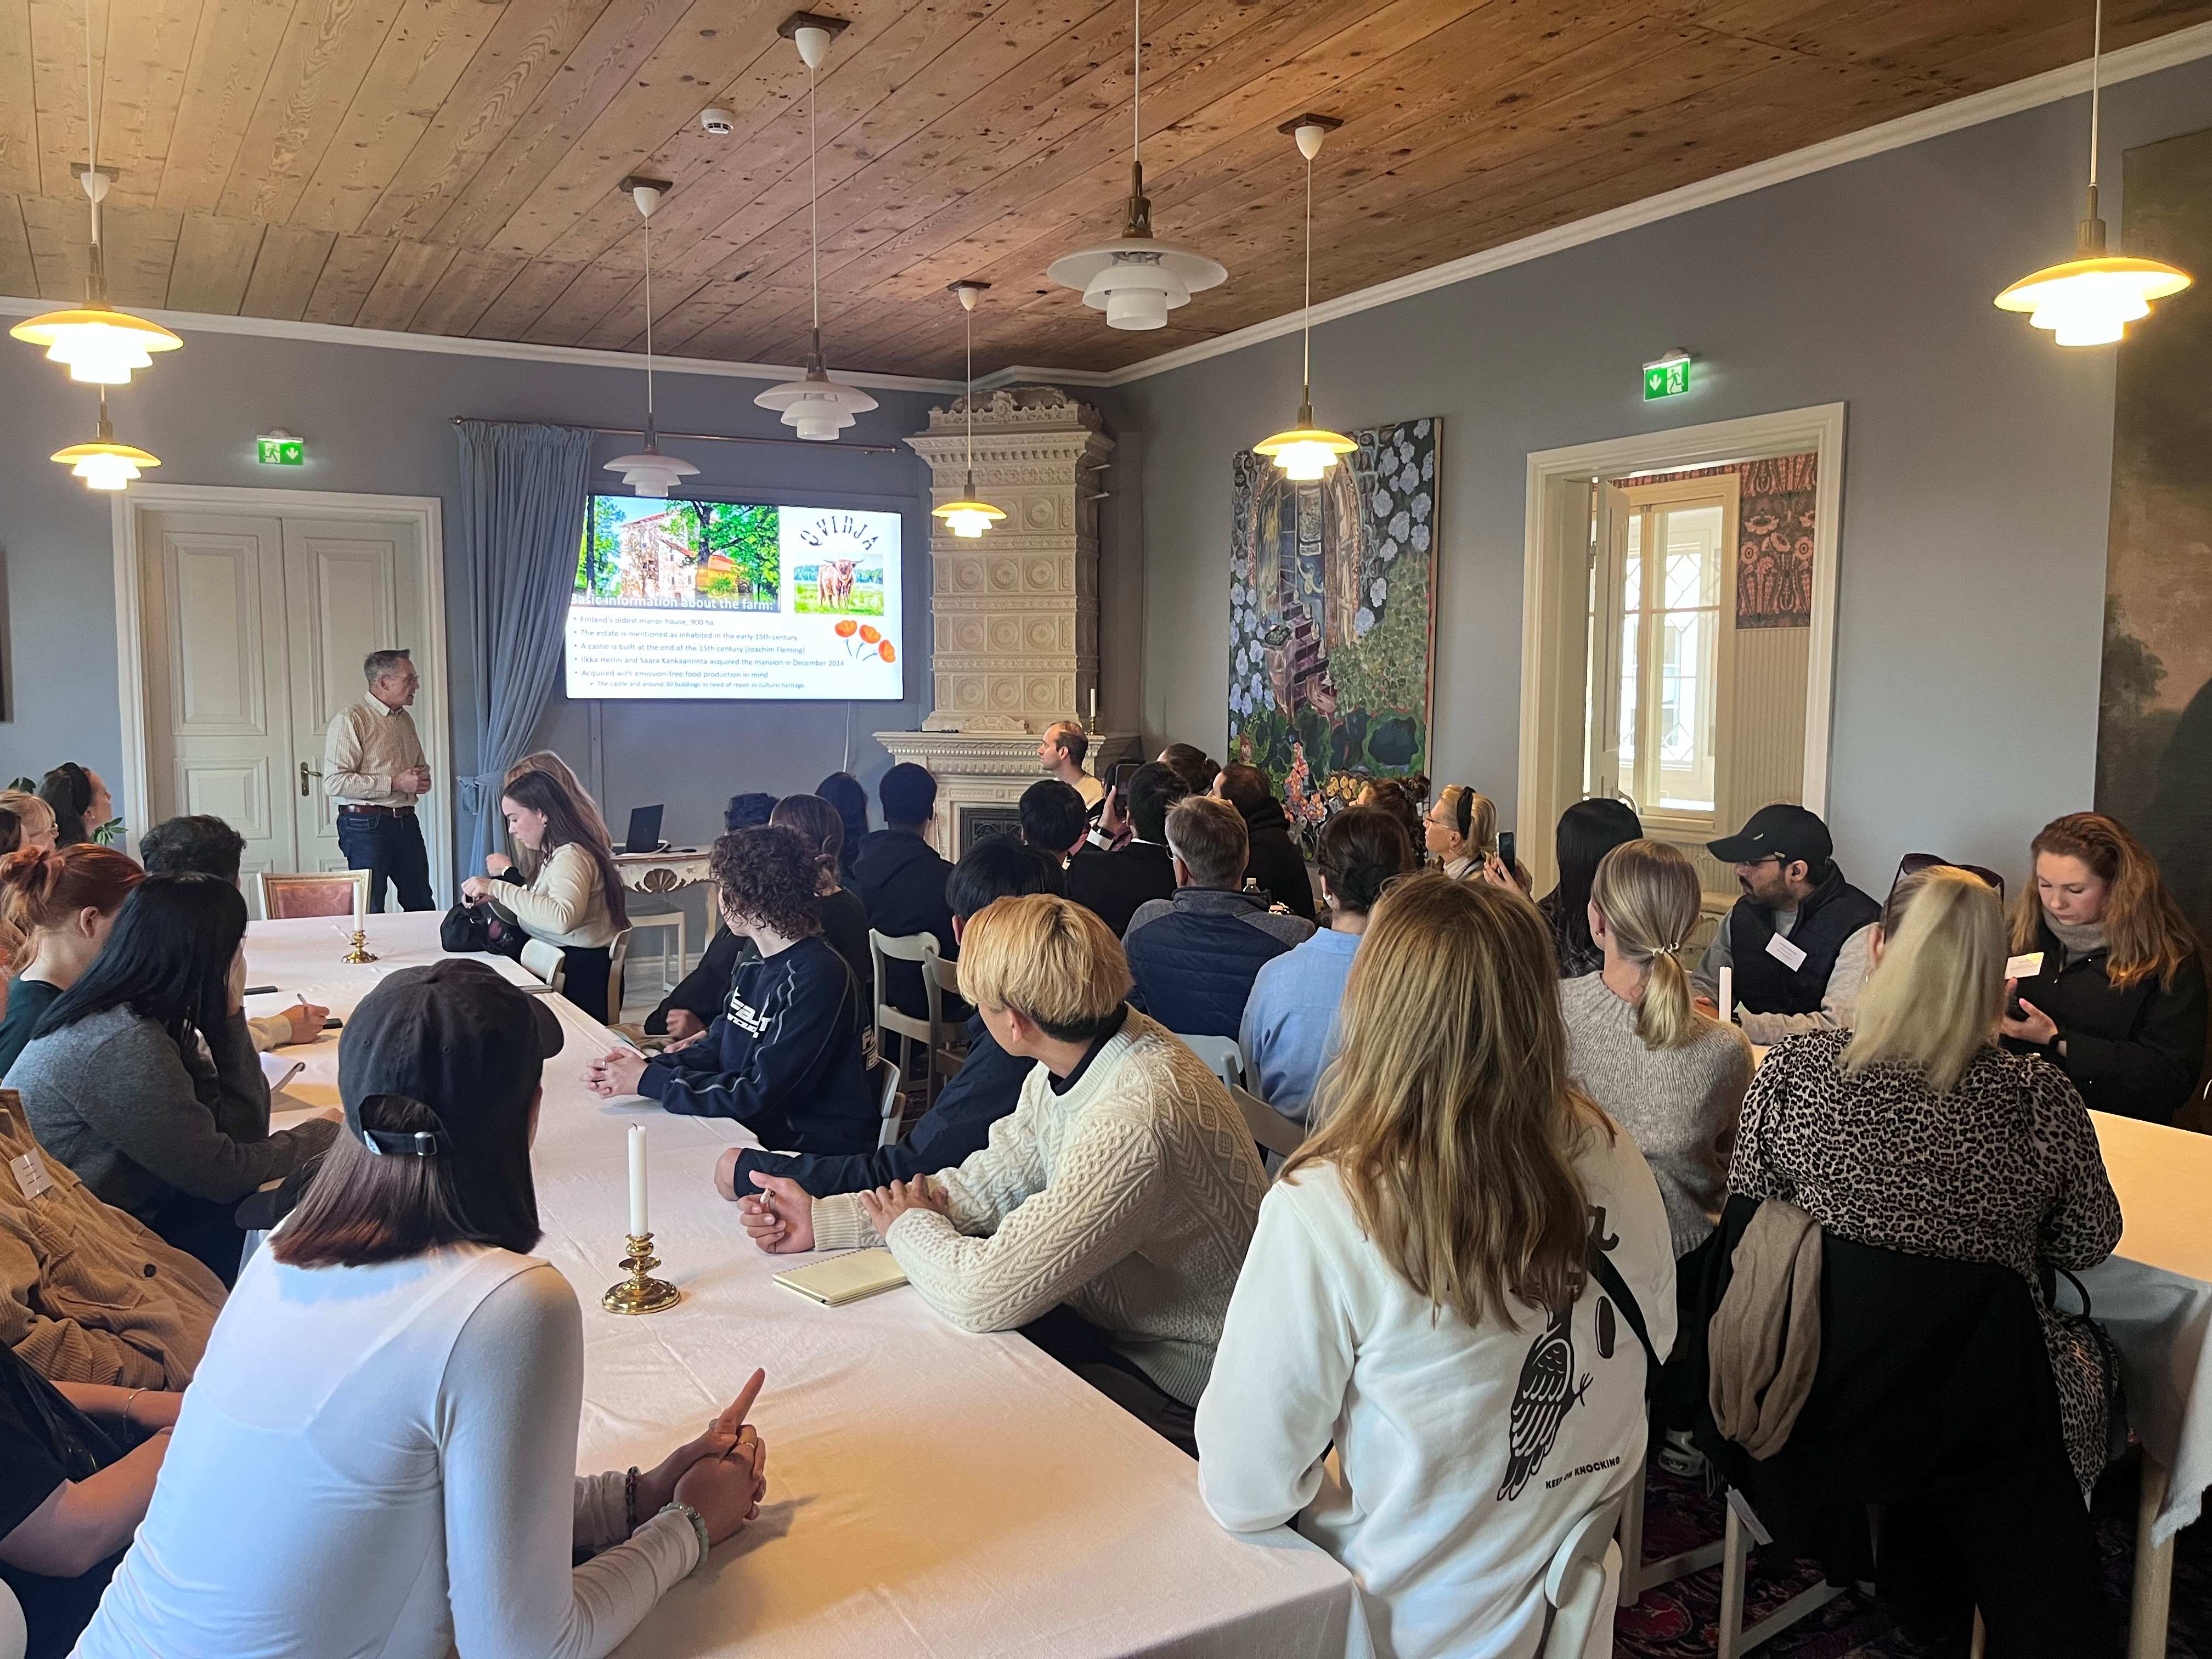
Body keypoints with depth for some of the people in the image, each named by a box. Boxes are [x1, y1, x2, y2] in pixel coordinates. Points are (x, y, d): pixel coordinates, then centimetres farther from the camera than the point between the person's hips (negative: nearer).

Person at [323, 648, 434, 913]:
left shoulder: (405, 719, 17)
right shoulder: (350, 720, -9)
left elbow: (420, 765, 32)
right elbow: (335, 782, -19)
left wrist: (423, 778, 7)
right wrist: (395, 783, -18)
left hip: (407, 822, 8)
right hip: (366, 824, -8)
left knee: (423, 907, 9)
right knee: (369, 913, -4)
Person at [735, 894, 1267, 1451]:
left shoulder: (1134, 1124, -35)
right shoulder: (1067, 1062, -6)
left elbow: (983, 1294, -31)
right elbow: (983, 1186, 4)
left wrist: (910, 1226, -10)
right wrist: (821, 1219, -1)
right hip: (1101, 1313, 8)